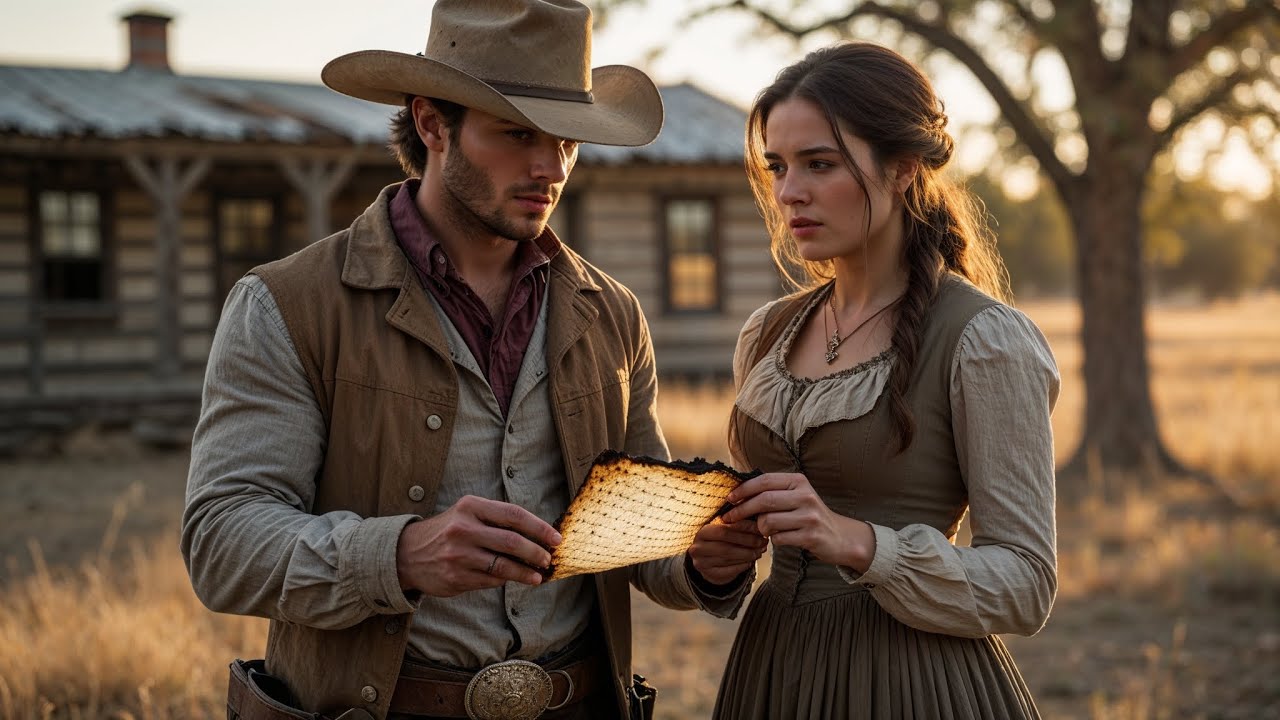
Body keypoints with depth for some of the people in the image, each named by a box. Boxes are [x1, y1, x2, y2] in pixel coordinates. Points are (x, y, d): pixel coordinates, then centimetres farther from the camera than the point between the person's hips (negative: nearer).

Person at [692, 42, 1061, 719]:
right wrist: (720, 530, -4)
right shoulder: (766, 334, 5)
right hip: (772, 664, 6)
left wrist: (860, 543, -27)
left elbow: (1025, 586, -15)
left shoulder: (985, 340, -13)